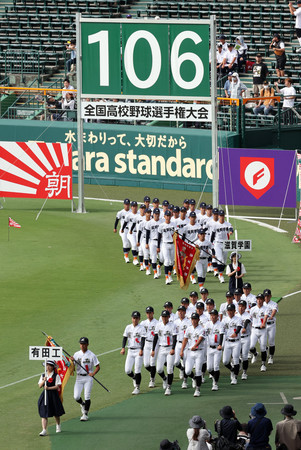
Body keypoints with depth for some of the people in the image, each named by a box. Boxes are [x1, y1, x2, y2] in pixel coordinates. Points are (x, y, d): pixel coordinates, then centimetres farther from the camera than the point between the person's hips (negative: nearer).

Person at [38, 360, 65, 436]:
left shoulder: (56, 376, -4)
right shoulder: (43, 375, 9)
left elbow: (57, 386, -11)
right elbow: (40, 386, 3)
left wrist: (49, 388, -22)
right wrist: (44, 380, -15)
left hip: (53, 395, -3)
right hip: (45, 395, 3)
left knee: (56, 413, 12)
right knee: (44, 414, -6)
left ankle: (58, 427, 38)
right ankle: (44, 430, -9)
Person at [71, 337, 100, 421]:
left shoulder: (91, 355, -1)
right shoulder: (76, 354, 8)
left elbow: (97, 367, 0)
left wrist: (93, 373, -18)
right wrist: (71, 361, -15)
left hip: (88, 377, -3)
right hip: (79, 377, 3)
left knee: (87, 397, -8)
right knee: (76, 397, -6)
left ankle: (85, 414, 1)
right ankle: (82, 404, 27)